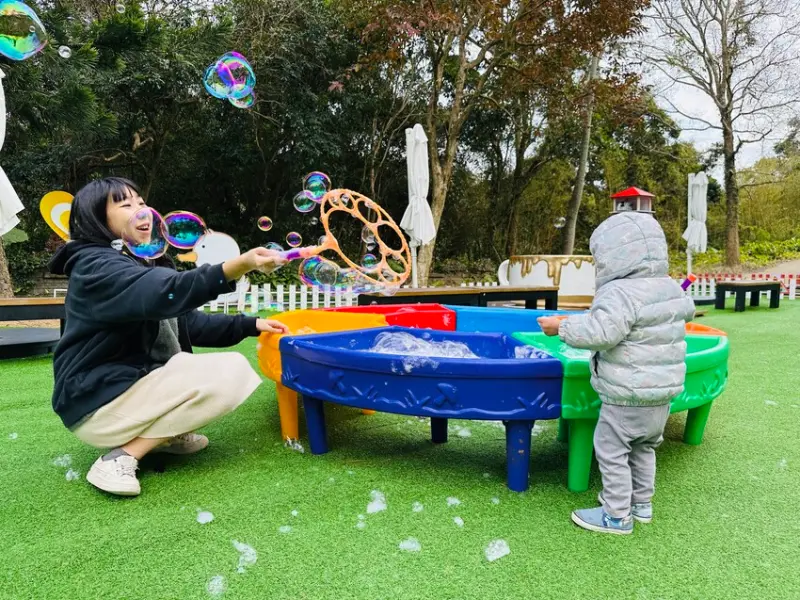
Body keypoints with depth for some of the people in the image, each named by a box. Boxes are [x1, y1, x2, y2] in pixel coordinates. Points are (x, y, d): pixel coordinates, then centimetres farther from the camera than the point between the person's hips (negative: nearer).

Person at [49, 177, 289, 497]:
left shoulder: (146, 264, 13)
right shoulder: (96, 266, -16)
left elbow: (190, 323, 16)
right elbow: (165, 293, -37)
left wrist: (250, 325, 5)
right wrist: (240, 265, -49)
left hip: (137, 385, 9)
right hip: (101, 402, -9)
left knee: (234, 365, 8)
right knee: (230, 374, -21)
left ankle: (164, 432, 5)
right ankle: (121, 456, -15)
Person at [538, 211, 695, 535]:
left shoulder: (621, 294, -23)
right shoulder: (671, 289, 6)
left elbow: (600, 332, -33)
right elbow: (686, 312, 26)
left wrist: (561, 327, -22)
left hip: (628, 398, -9)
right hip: (663, 393, 9)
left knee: (610, 450, 4)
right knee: (643, 448, 23)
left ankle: (617, 515, 12)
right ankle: (642, 503, 36)